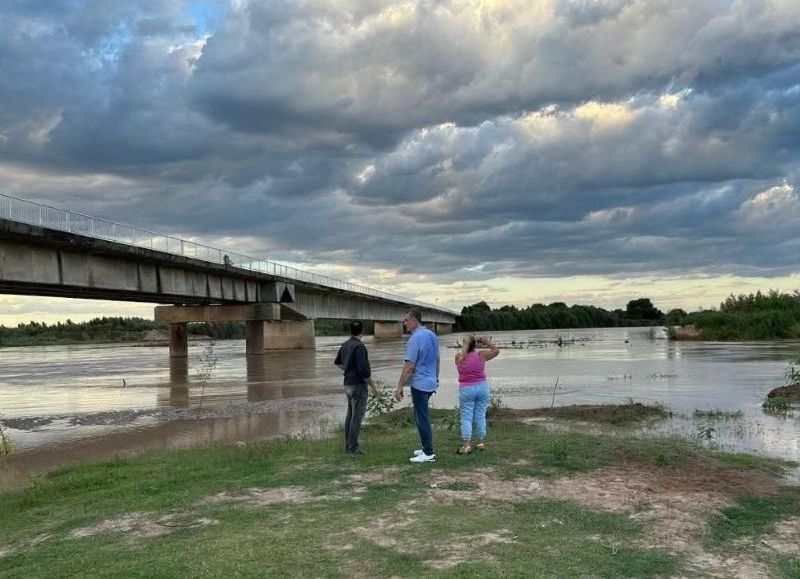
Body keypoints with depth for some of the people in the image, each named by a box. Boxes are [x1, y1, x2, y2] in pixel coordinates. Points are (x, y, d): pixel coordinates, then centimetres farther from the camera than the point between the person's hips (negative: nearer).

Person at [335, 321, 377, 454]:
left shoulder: (345, 345, 8)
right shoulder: (359, 346, -20)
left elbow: (337, 362, 25)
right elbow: (364, 370, -23)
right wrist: (373, 386, -13)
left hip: (348, 384, 9)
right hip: (358, 385, -9)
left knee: (350, 414, 15)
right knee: (357, 417, -3)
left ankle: (348, 444, 20)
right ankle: (353, 447, 0)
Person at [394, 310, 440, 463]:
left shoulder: (415, 338, -18)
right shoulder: (432, 335, 9)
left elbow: (409, 366, -20)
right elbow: (437, 360, 17)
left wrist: (399, 387, -16)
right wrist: (436, 378, 28)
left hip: (419, 384, -9)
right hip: (431, 383, 9)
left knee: (422, 419, -1)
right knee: (421, 416, 19)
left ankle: (429, 453, 4)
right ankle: (426, 448, 25)